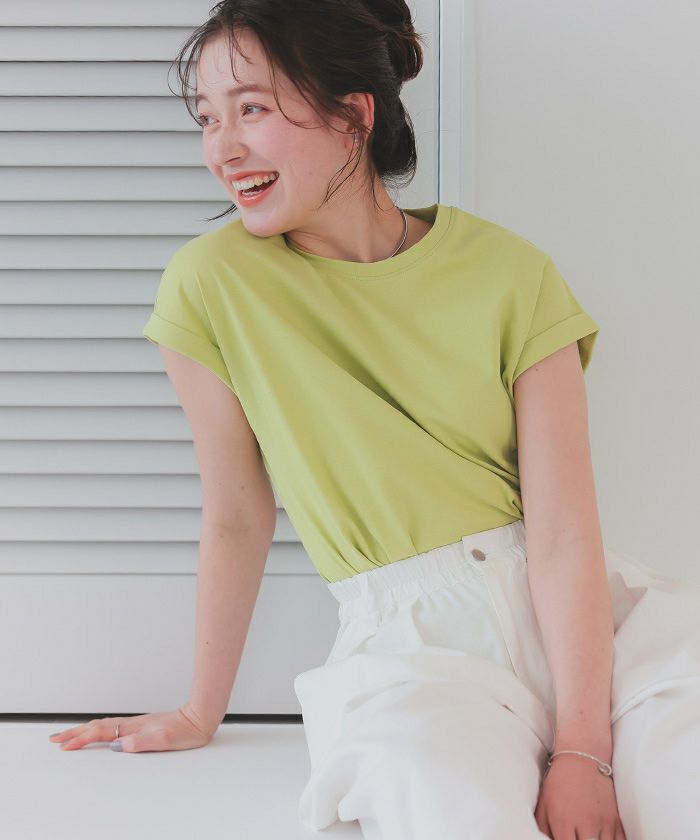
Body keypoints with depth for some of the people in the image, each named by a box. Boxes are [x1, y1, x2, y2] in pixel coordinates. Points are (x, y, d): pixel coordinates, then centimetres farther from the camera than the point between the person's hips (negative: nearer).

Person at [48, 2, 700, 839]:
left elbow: (564, 533, -8)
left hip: (594, 611, 2)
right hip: (411, 643, -1)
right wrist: (201, 711, 15)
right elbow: (236, 517, 7)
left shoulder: (507, 272, -2)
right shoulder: (212, 283, -2)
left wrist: (582, 753, -17)